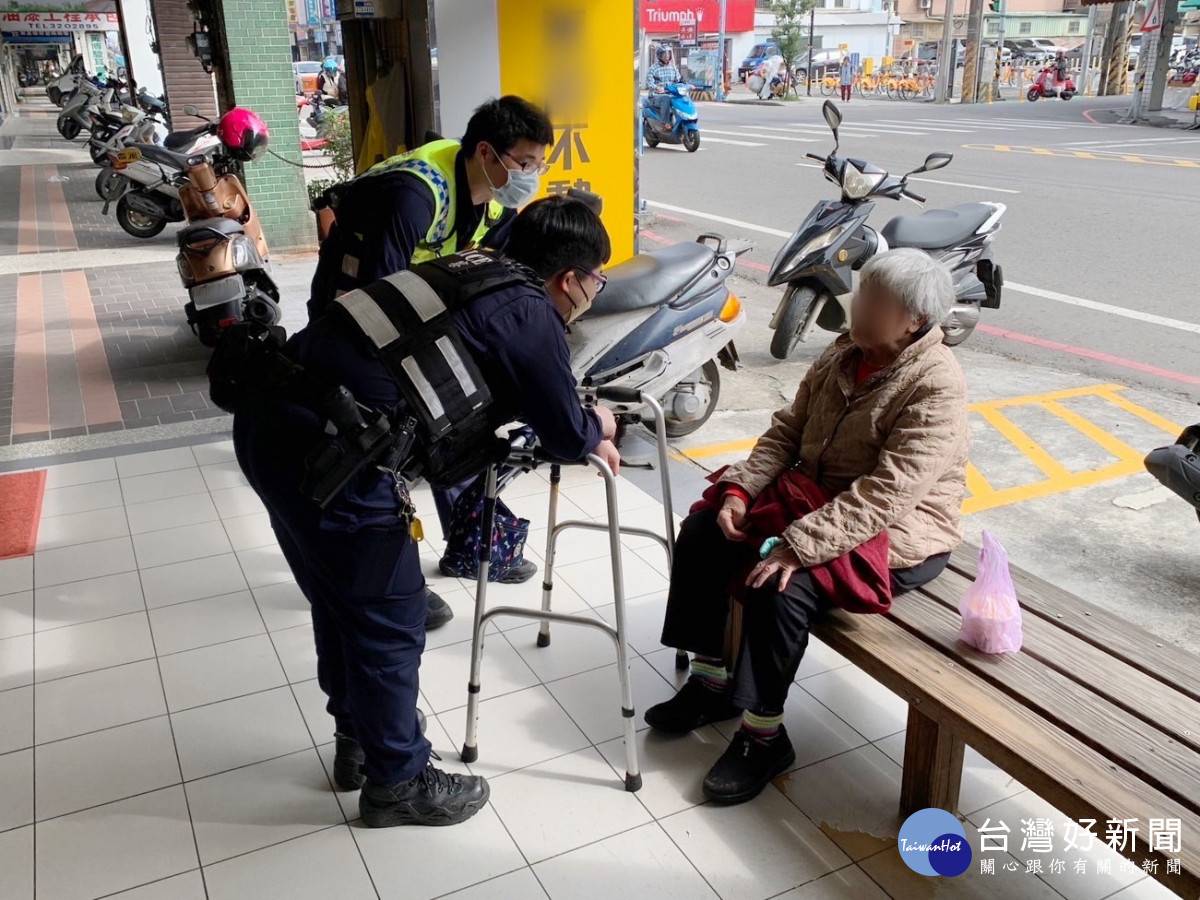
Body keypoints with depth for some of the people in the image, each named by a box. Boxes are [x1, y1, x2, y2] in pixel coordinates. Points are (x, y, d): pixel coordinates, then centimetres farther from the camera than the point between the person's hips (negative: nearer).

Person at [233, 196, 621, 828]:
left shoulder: (475, 271, 16)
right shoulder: (529, 317, -8)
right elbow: (565, 435, 1)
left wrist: (583, 435, 29)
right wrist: (597, 428, 24)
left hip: (266, 417, 9)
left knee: (341, 601, 25)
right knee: (391, 620, 9)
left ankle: (357, 740, 45)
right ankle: (397, 782, 29)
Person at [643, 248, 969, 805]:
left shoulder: (935, 387, -22)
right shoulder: (843, 355, 2)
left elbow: (889, 493, -30)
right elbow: (787, 430, 5)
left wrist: (798, 544, -34)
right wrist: (741, 489, -11)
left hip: (897, 534, -8)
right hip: (816, 496, 8)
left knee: (780, 586, -29)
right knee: (702, 533, -4)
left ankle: (764, 737, -9)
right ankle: (712, 679, 8)